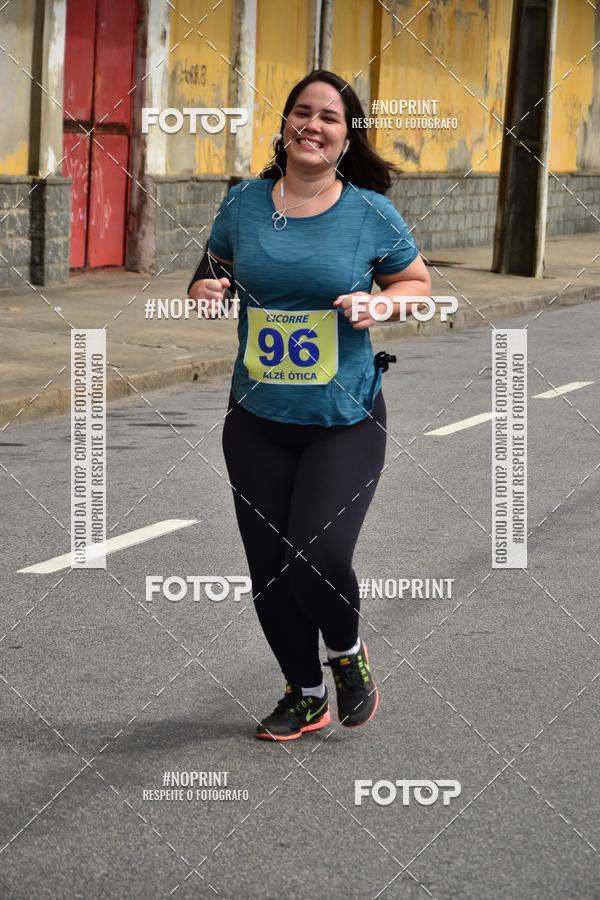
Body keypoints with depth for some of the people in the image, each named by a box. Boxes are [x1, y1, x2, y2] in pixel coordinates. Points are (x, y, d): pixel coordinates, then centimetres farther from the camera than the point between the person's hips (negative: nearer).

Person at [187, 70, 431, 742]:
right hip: (257, 420, 3)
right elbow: (210, 273, 16)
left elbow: (417, 283, 8)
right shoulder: (243, 203, 1)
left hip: (345, 421, -3)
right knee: (268, 567, 7)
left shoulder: (371, 213, -5)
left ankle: (348, 651, 18)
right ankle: (305, 694, 30)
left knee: (320, 556, -17)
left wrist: (382, 304, -13)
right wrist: (205, 291, -7)